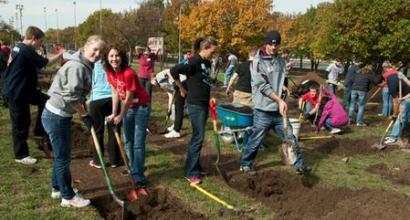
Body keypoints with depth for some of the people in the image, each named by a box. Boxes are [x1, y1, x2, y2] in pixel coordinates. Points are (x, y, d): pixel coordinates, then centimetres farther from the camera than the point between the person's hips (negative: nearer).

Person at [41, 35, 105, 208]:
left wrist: (84, 113, 15)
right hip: (56, 116, -10)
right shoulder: (77, 66, -21)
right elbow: (71, 96, -27)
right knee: (63, 156, 0)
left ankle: (57, 188, 36)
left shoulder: (85, 66, 11)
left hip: (60, 115, 10)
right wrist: (85, 115, -18)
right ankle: (68, 197, 12)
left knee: (60, 154, 21)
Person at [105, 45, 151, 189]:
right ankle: (133, 168, 35)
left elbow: (129, 98, -22)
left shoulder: (129, 73, -29)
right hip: (127, 107, 8)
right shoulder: (110, 73, -8)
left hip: (141, 106, -8)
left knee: (138, 143, -8)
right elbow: (115, 93, -1)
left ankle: (139, 176, -2)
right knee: (127, 141, 17)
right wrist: (114, 114, -4)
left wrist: (121, 116, -12)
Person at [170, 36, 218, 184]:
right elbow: (174, 71, -24)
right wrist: (182, 89, -12)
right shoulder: (194, 62, -17)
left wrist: (209, 96, 11)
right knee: (198, 137, -6)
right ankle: (190, 173, 3)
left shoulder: (207, 63, 9)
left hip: (204, 104, 9)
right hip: (195, 104, -8)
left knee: (198, 136, 16)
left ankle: (195, 166, 29)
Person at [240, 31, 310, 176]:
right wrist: (279, 100, -19)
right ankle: (246, 164, 25)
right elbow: (262, 86, -16)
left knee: (290, 138, 10)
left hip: (279, 109, 5)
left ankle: (299, 165, 23)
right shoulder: (258, 61, -10)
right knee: (256, 140, 5)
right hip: (264, 110, -5)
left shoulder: (281, 61, 8)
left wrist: (281, 103, 7)